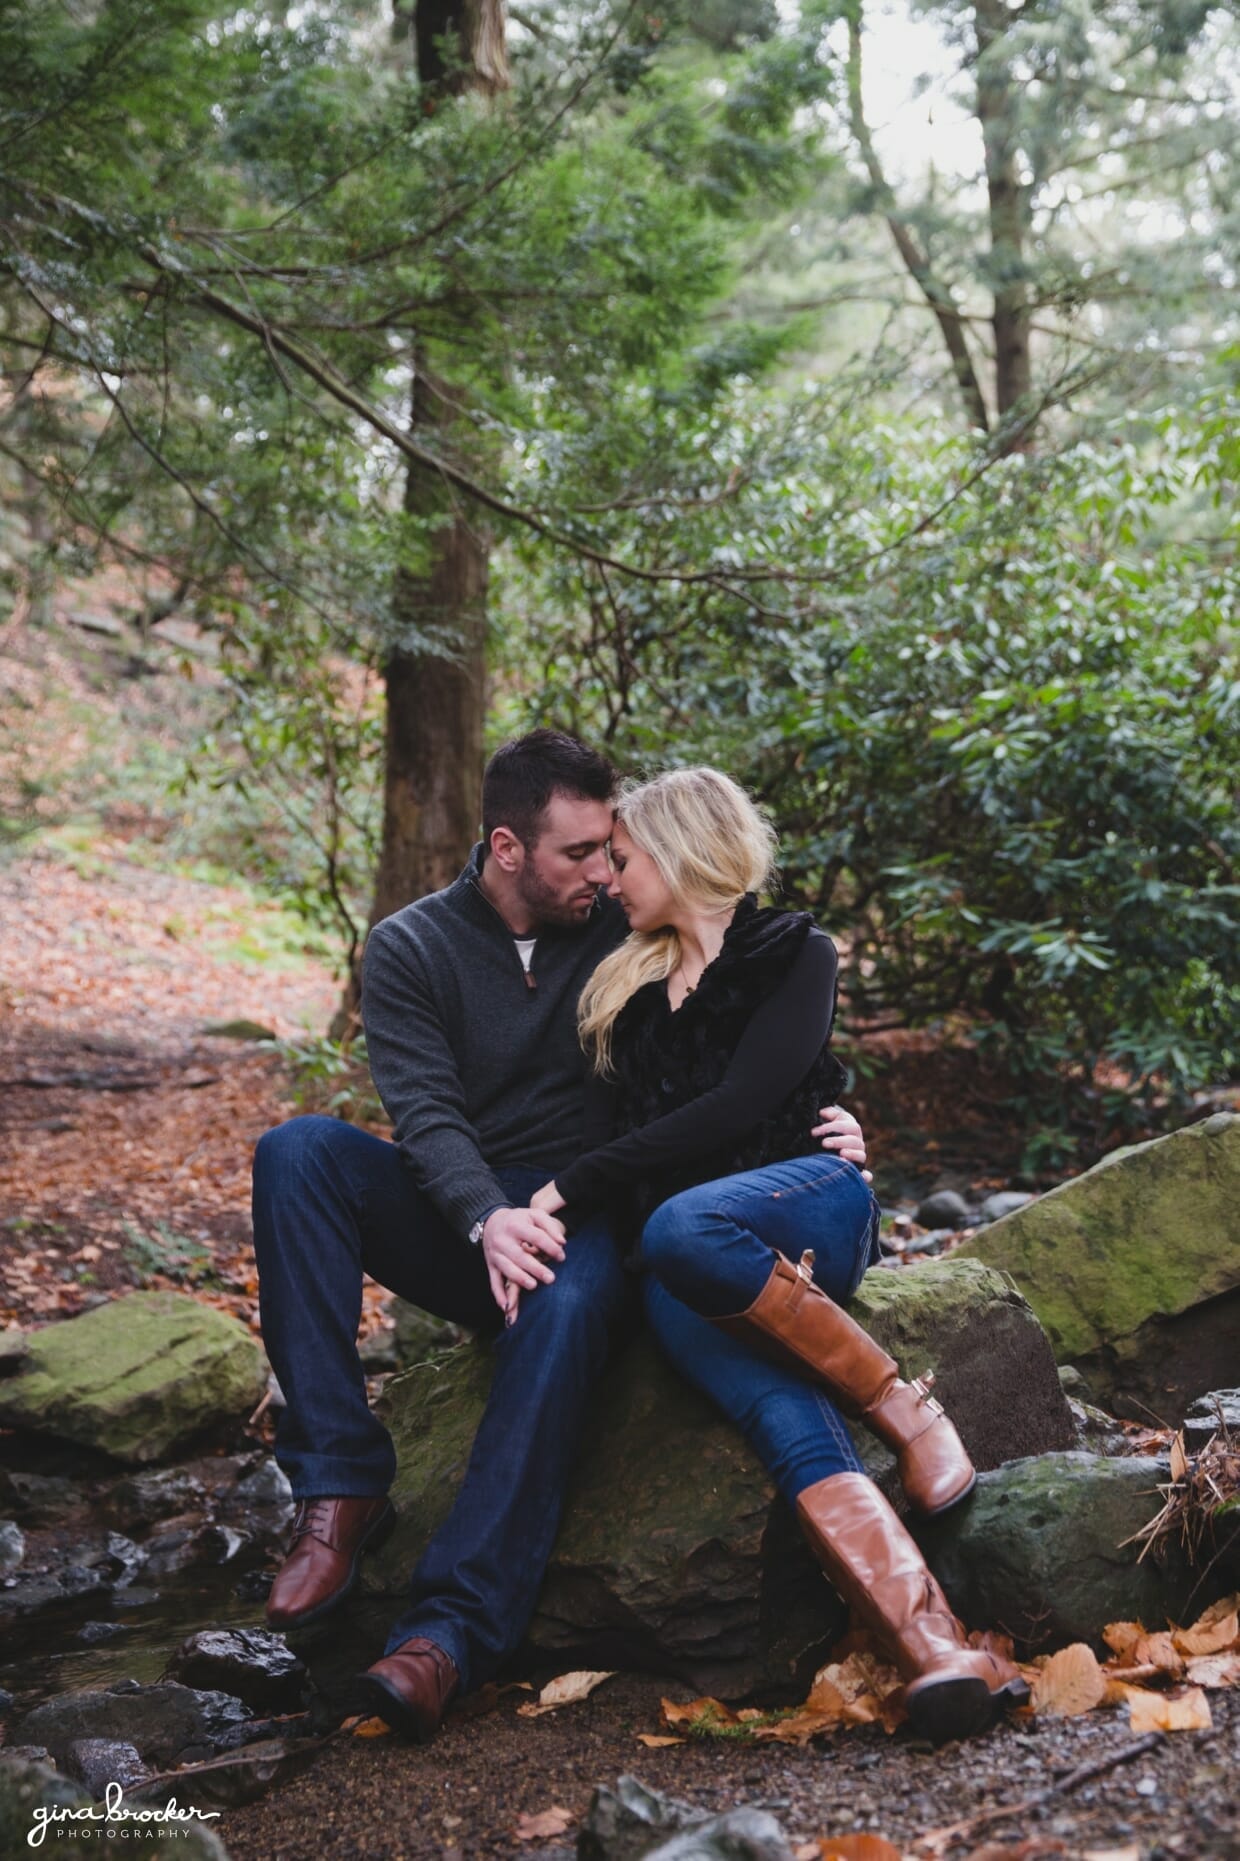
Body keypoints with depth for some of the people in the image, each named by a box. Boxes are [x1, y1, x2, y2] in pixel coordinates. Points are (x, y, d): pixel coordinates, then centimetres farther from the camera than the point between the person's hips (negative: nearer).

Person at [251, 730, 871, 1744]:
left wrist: (825, 1121, -10)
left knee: (566, 1308, -38)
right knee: (297, 1149, -27)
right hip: (458, 1222, 1)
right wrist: (489, 1219, -32)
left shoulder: (624, 934, 6)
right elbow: (427, 1113, -12)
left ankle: (448, 1631, -45)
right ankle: (343, 1487, -31)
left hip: (585, 1212, -1)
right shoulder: (411, 949, 2)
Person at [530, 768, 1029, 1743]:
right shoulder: (629, 985, 25)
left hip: (808, 1197, -2)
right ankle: (936, 1651, -47)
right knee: (788, 1418, -30)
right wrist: (548, 1209, -10)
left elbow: (738, 1104, -6)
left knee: (682, 1225, -39)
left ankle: (902, 1406, -26)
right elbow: (608, 1125, 13)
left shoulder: (793, 952, 10)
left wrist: (572, 1190, -10)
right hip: (681, 1258, 2)